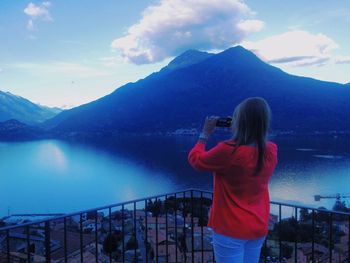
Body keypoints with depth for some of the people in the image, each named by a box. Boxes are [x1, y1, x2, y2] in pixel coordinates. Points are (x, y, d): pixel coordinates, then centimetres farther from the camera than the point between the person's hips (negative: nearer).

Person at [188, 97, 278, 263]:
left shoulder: (228, 151, -24)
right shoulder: (271, 151, -6)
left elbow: (195, 160, -7)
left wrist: (205, 134, 5)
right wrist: (238, 132, 11)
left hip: (231, 229, -6)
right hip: (259, 228, 6)